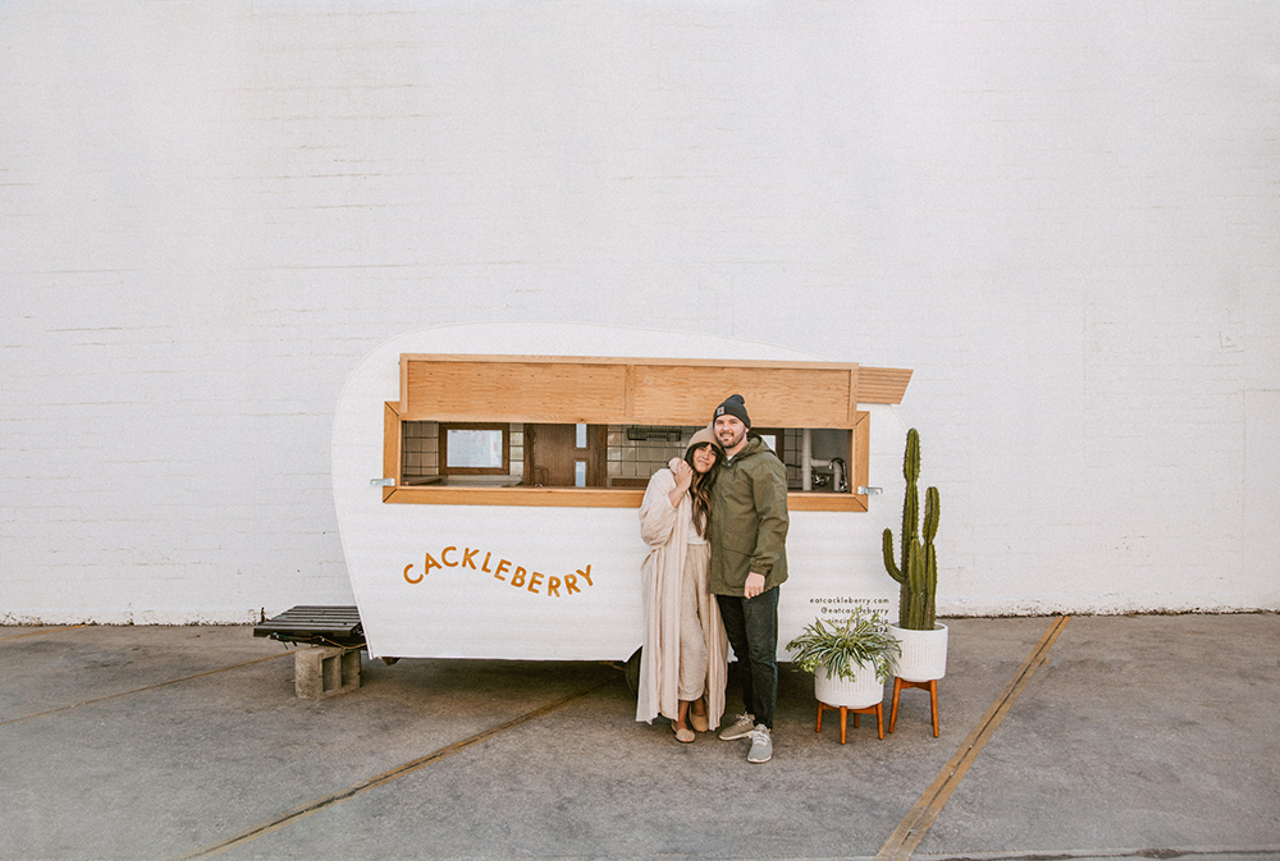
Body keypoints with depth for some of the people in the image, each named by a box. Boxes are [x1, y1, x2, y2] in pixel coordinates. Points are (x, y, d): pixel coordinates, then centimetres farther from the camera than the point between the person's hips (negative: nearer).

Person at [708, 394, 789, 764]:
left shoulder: (764, 464, -9)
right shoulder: (720, 468, 17)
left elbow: (775, 520, -17)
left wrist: (758, 568, -22)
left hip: (756, 580, -8)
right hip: (725, 580, 8)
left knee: (761, 654, -2)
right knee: (741, 651, 16)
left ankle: (763, 729, 7)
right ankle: (749, 716, 28)